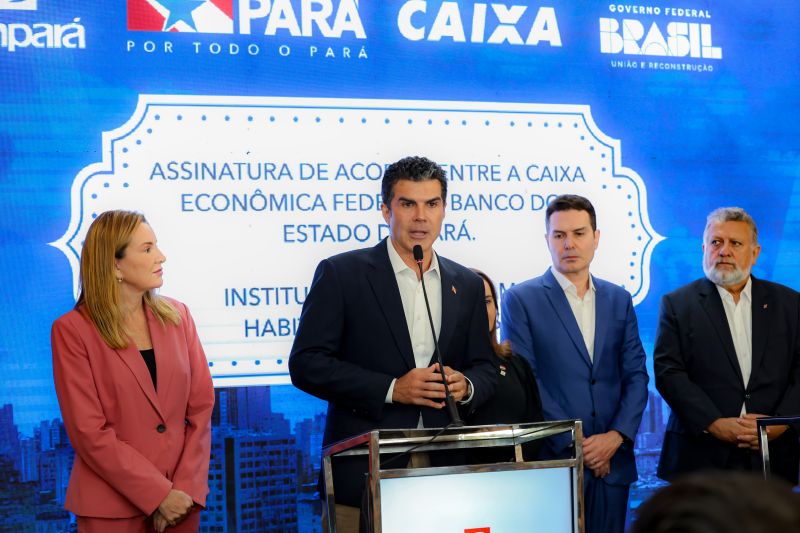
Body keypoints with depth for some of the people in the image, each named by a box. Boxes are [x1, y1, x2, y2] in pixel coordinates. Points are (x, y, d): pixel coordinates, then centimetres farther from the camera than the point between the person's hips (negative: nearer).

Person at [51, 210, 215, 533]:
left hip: (179, 499, 4)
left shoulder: (176, 315, 4)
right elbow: (89, 433, -12)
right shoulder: (72, 330, -8)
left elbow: (201, 407, 1)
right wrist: (158, 494, -15)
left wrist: (184, 489, -9)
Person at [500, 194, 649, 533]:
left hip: (612, 461, 4)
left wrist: (617, 436, -7)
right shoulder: (521, 299, -2)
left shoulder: (619, 300, 11)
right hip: (552, 462, -4)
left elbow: (636, 375, 8)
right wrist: (574, 446, -11)